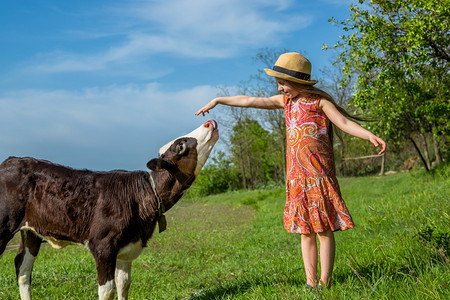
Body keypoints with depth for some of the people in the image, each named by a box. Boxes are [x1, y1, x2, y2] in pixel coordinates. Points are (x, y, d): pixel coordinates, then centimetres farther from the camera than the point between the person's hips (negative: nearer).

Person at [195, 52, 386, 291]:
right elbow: (250, 101, 18)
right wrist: (218, 100, 24)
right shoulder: (286, 101, 13)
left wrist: (370, 136, -28)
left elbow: (344, 122, -11)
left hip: (319, 174, -6)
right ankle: (310, 284, 11)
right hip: (296, 177, 6)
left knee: (324, 230, -3)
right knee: (306, 232, 7)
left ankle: (324, 284, 0)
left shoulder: (319, 100, -4)